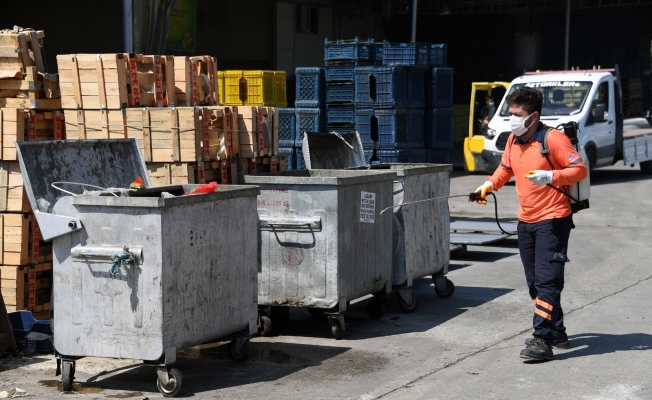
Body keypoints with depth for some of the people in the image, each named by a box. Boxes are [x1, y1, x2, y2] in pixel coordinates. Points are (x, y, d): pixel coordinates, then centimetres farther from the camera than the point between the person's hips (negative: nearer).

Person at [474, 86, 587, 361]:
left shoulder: (553, 139, -13)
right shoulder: (513, 140, 8)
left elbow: (579, 170, -13)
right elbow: (505, 168, 24)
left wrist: (550, 176, -28)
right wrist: (490, 185, 6)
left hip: (552, 220, -8)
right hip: (526, 222, 8)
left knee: (547, 281, -12)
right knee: (534, 283, 12)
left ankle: (542, 340, -14)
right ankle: (557, 334, 24)